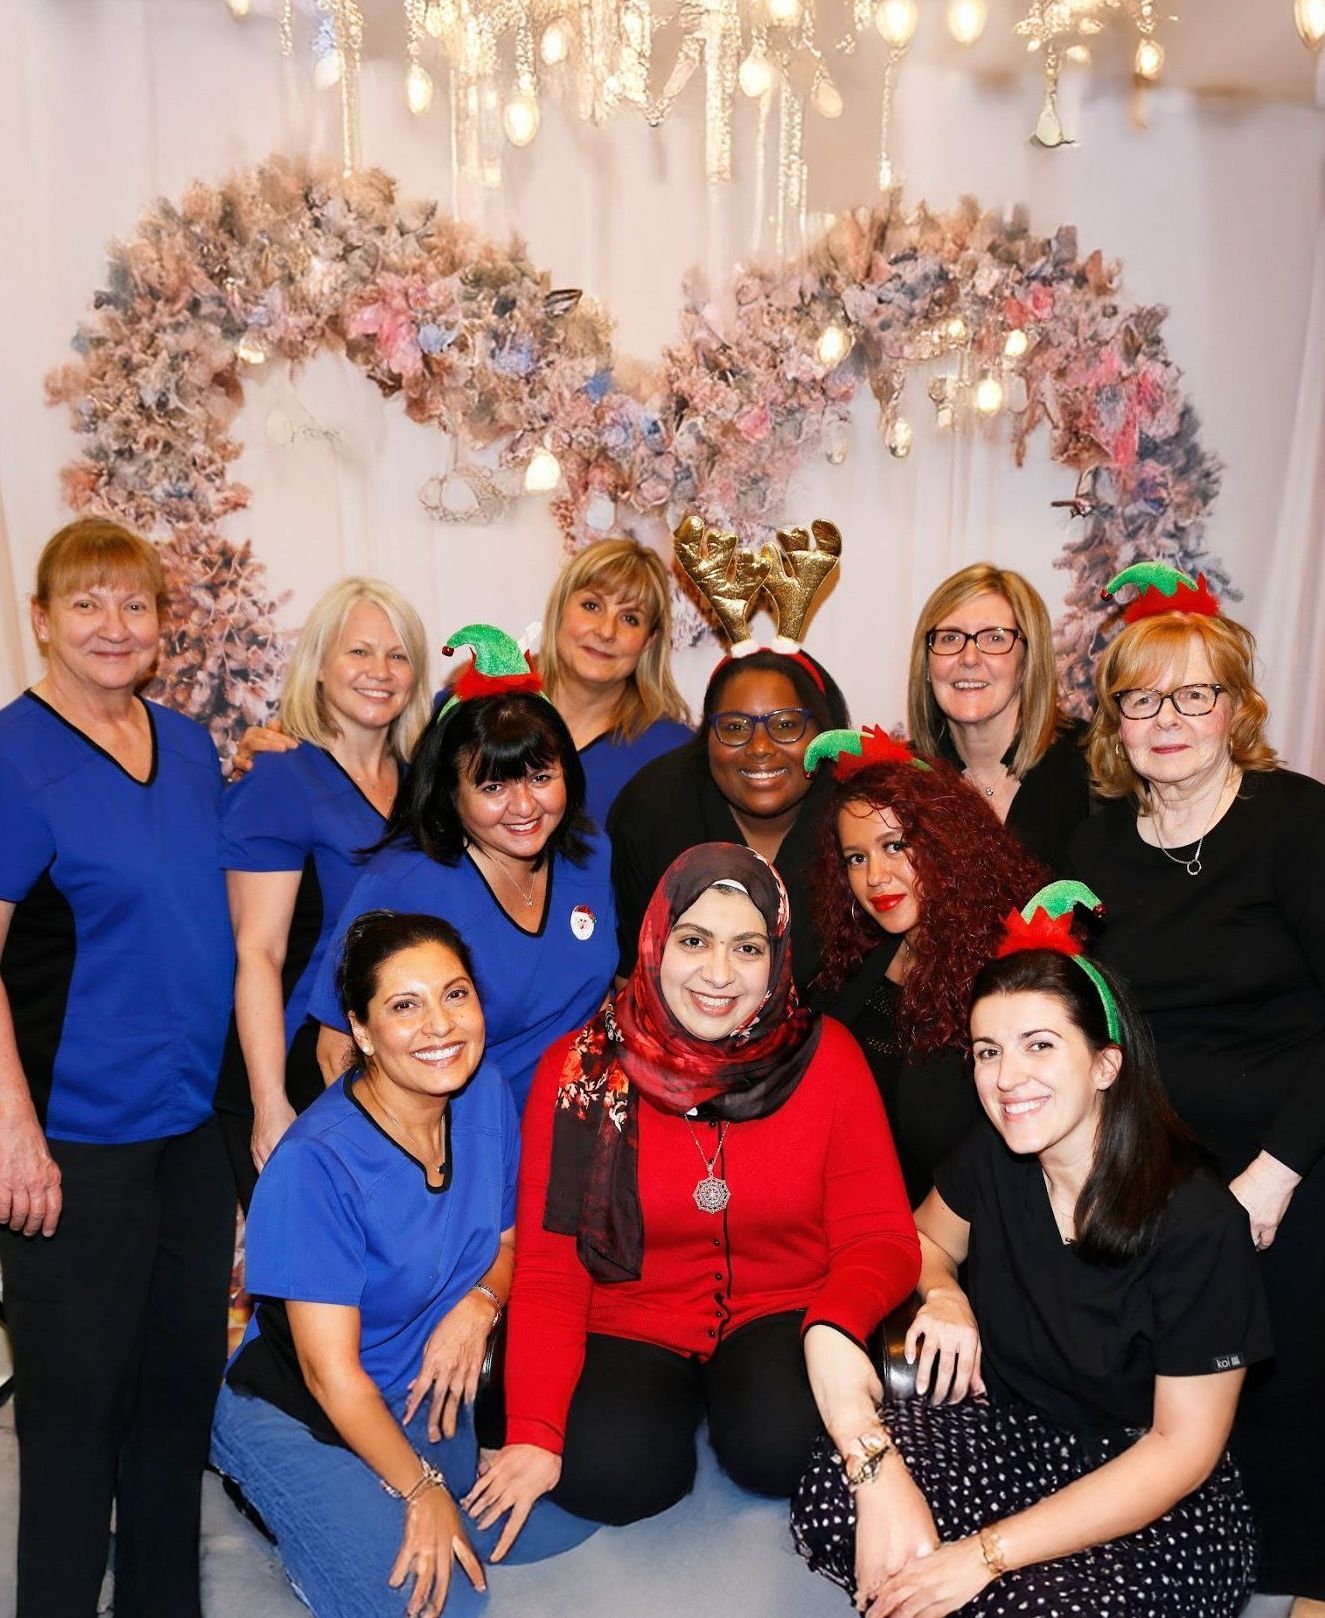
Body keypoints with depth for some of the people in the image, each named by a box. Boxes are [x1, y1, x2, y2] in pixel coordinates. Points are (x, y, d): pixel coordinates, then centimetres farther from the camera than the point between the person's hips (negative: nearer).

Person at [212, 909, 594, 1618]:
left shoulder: (486, 1095, -11)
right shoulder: (315, 1164, -28)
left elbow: (505, 1242, 3)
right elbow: (331, 1371, -22)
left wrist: (480, 1302, -18)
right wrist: (423, 1490, -14)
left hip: (430, 1391, 6)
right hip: (300, 1413, -6)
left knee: (560, 1523, 5)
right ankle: (286, 1505, 10)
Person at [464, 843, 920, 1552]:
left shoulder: (824, 1055, -8)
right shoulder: (579, 1069, -9)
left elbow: (880, 1235, -7)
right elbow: (549, 1268, -8)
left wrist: (835, 1328, -28)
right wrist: (533, 1433, -19)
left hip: (781, 1316, 0)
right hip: (631, 1329, 0)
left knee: (780, 1447, -29)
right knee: (610, 1474, -27)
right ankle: (677, 1405, 7)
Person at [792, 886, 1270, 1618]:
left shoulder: (1198, 1227, -22)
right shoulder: (990, 1162, -8)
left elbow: (1183, 1447, -17)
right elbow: (924, 1240, 14)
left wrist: (985, 1553, -21)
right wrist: (945, 1294, -13)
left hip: (1162, 1502, -3)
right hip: (1012, 1431, 4)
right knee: (832, 1499, -23)